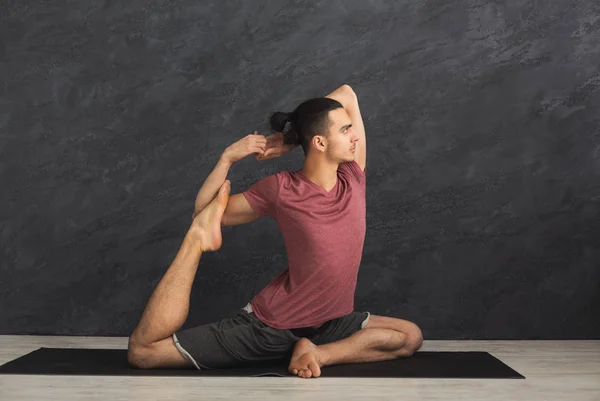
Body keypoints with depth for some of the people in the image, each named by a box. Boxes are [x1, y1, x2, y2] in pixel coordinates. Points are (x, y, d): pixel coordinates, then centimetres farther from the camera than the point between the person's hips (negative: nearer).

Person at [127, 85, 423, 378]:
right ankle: (197, 239, -7)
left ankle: (319, 353, -11)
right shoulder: (281, 189, -16)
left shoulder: (353, 179, -6)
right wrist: (227, 158, -17)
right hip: (271, 325, -4)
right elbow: (202, 214, -5)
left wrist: (290, 140, -4)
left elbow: (347, 94, 0)